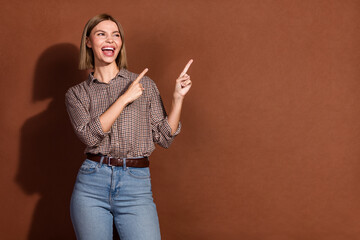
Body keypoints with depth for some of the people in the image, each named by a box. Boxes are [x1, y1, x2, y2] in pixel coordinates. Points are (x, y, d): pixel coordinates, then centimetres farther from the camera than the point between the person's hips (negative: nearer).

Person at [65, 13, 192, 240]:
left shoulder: (145, 85, 7)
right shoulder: (77, 93, 8)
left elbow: (165, 138, 5)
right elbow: (91, 135, -9)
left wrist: (178, 97, -4)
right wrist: (125, 98, -10)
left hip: (136, 186, 0)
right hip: (92, 183, 1)